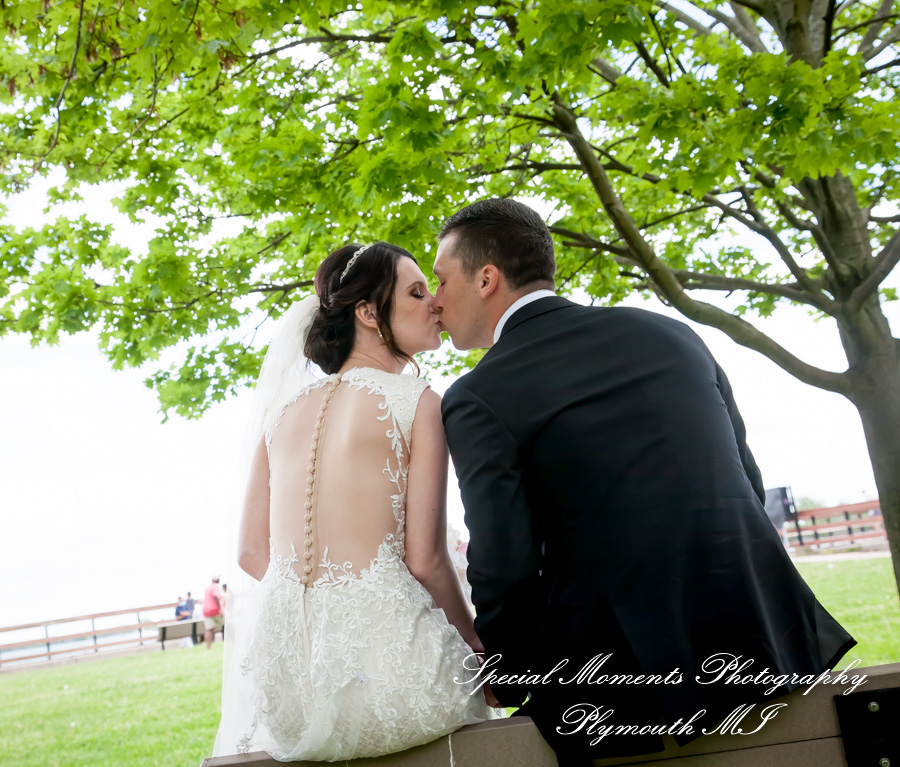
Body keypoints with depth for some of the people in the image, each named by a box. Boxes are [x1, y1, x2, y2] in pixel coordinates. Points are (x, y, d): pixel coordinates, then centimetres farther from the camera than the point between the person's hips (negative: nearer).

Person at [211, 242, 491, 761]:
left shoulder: (284, 404, 12)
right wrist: (479, 650, 6)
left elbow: (251, 551, 10)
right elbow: (425, 560, -7)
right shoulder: (417, 402, -4)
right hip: (383, 653, -5)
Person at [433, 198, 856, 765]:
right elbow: (747, 483, 13)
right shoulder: (668, 331, 9)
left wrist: (505, 678, 4)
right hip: (766, 639, 6)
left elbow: (504, 566, -13)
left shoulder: (476, 399, -7)